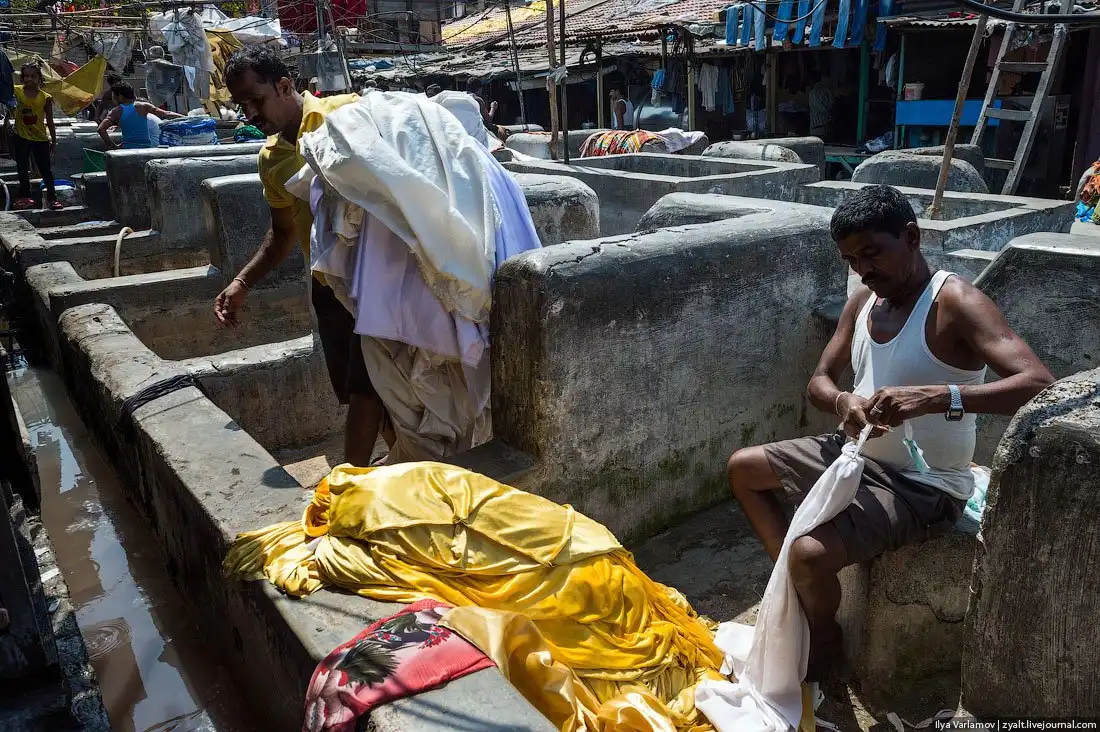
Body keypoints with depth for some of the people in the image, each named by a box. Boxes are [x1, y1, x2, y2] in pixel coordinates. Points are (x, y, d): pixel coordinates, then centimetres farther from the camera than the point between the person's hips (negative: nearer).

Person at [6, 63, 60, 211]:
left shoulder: (45, 97, -5)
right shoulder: (16, 91, -2)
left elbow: (50, 121, 0)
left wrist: (54, 141, 2)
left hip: (40, 138, -1)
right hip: (21, 137, 1)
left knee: (46, 169, 4)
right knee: (22, 168, 7)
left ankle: (52, 198, 11)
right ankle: (25, 197, 16)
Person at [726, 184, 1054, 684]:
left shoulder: (955, 302, -21)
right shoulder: (864, 299, 2)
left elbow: (1041, 385, -32)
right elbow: (819, 382, 5)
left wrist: (936, 396, -46)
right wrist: (842, 402, -20)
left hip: (922, 486, -8)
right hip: (858, 454, 8)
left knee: (811, 553, -28)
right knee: (742, 468, 13)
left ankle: (825, 645, 7)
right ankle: (799, 588, 21)